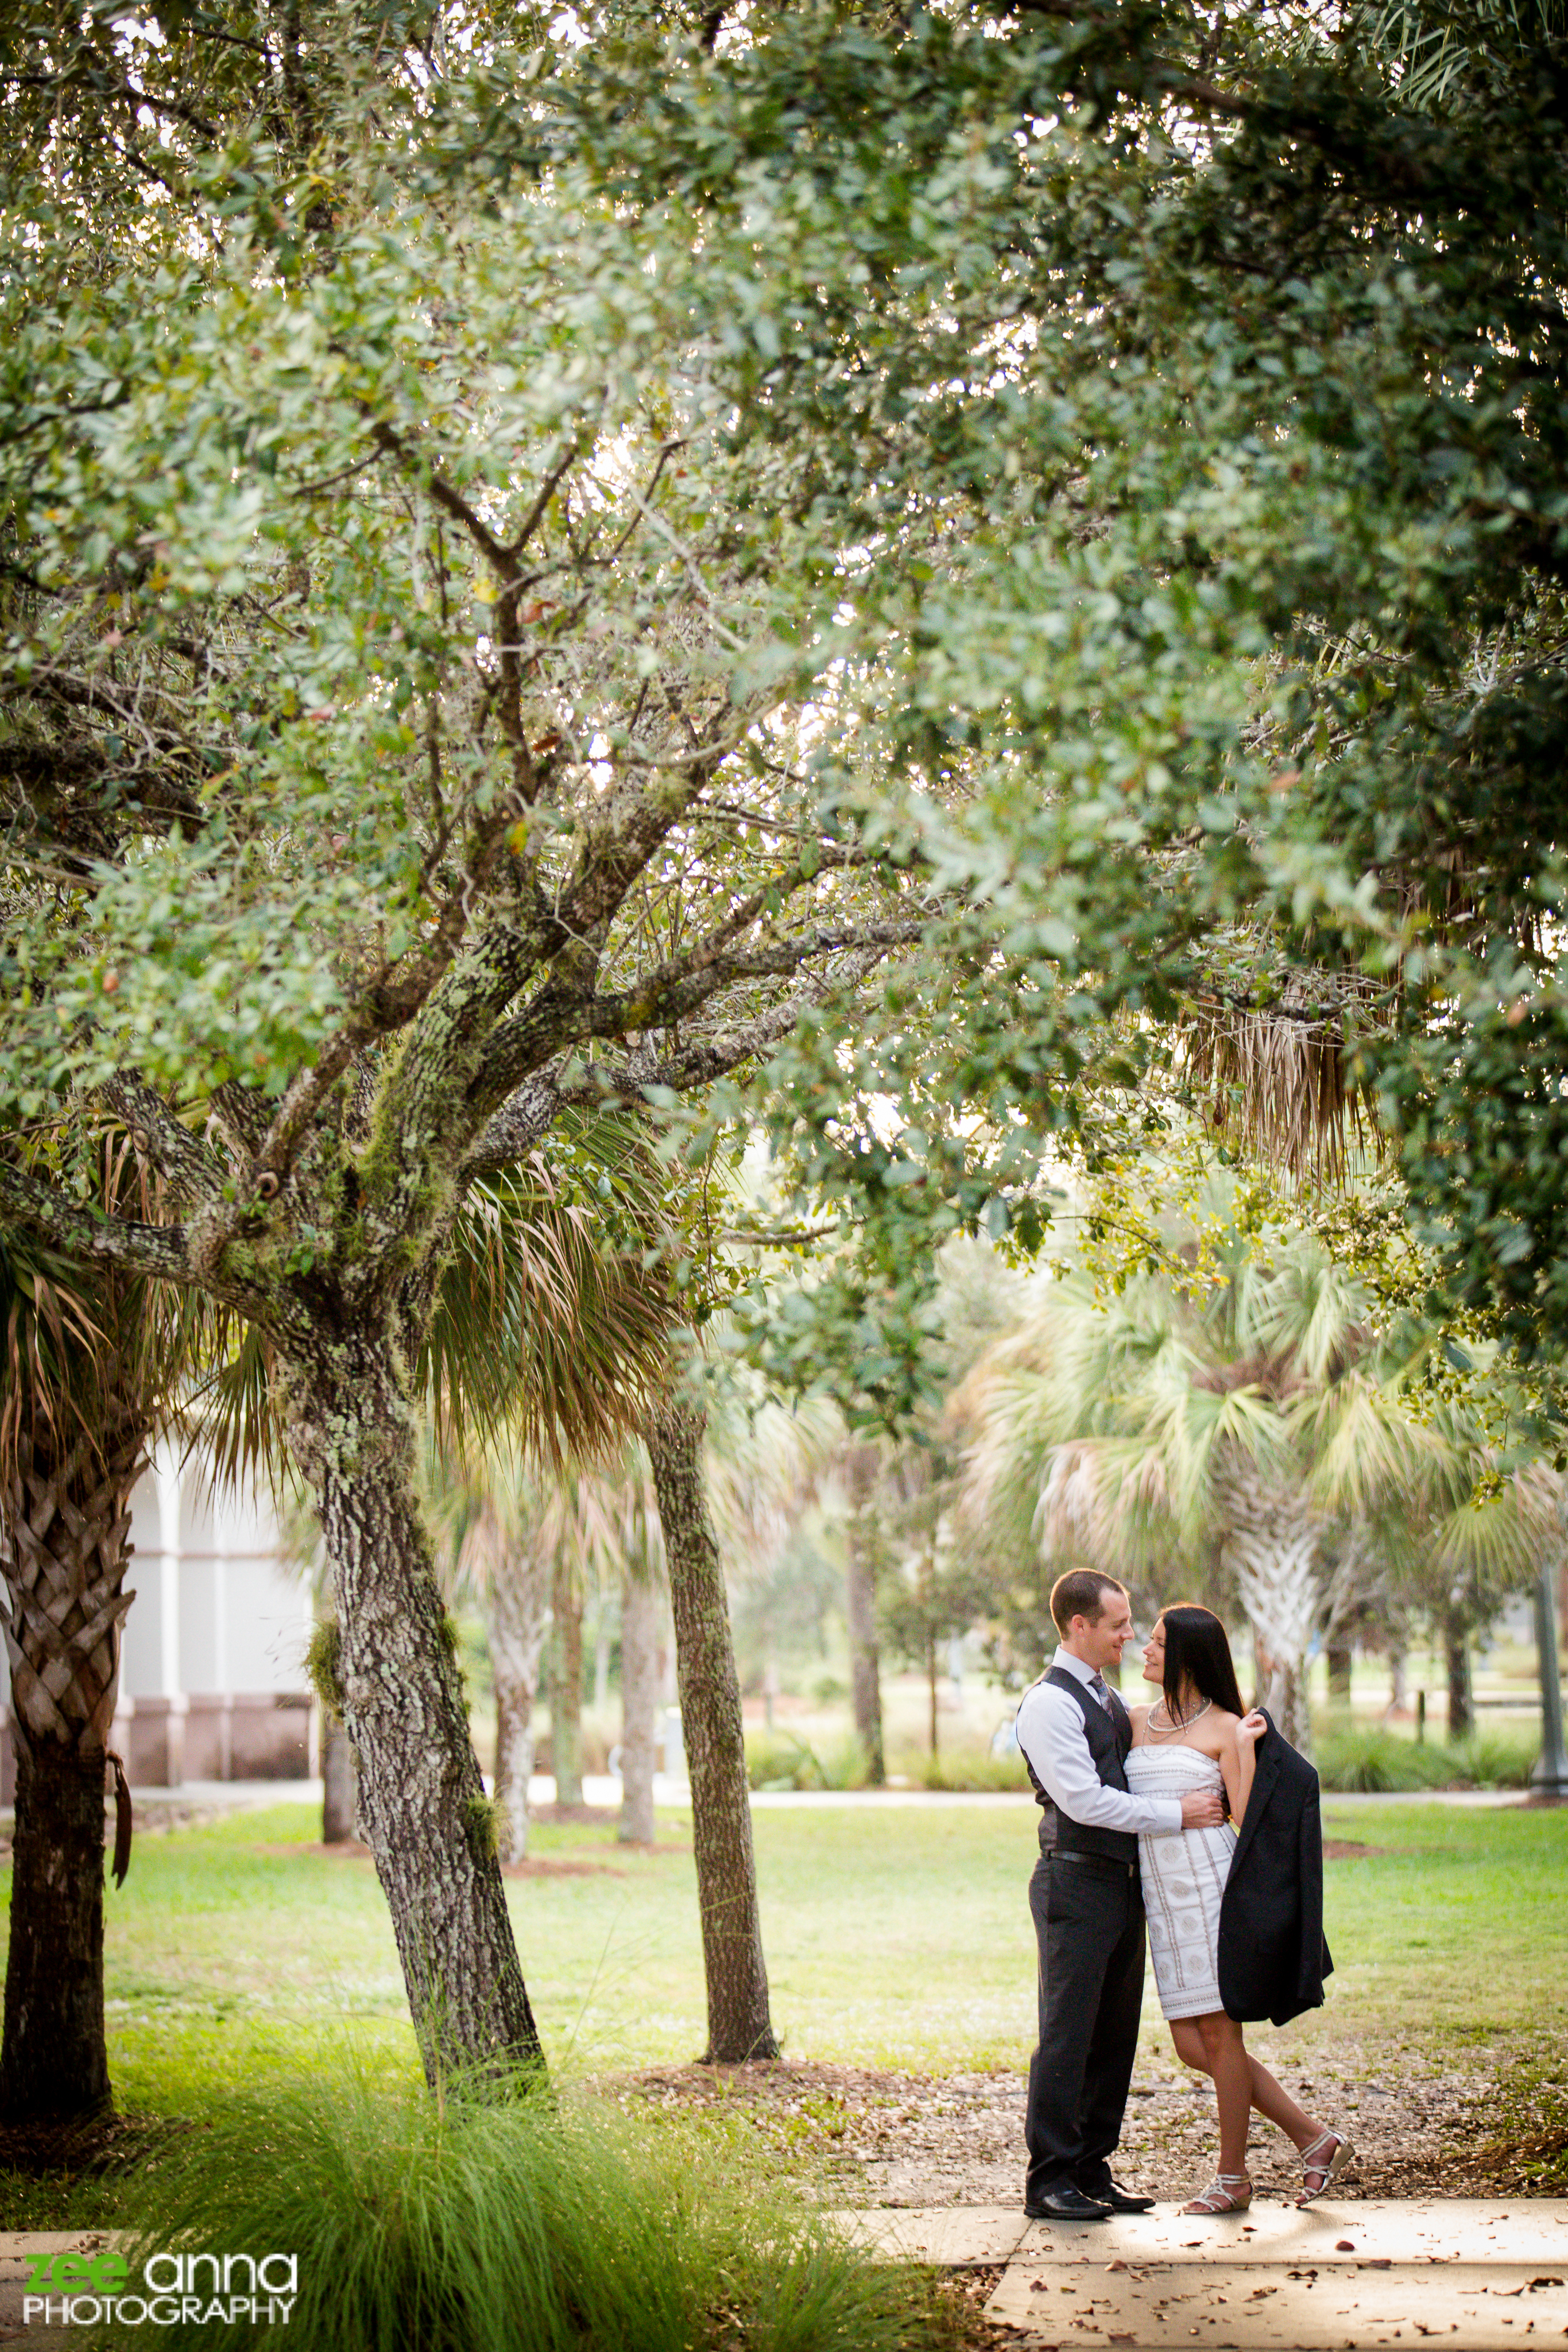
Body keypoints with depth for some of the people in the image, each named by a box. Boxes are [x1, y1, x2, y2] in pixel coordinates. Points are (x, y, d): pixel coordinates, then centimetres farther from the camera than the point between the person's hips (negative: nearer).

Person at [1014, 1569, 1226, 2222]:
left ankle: (1092, 2170, 17)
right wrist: (1176, 1815, -15)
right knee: (1067, 2035, -6)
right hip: (1075, 1883, -9)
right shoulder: (1049, 1703, -11)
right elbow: (1083, 1800, -18)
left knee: (1115, 2035, 10)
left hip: (1121, 1883, 9)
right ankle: (1049, 2182, 0)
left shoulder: (1108, 1699, 18)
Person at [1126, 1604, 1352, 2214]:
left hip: (1211, 1885, -7)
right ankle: (1313, 2138, 15)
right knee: (1190, 2044, 5)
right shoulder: (1135, 1722, 14)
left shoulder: (1226, 1728, -2)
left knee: (1220, 2033, -1)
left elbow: (1250, 1823, -4)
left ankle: (1233, 2177, 12)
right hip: (1161, 1895, 7)